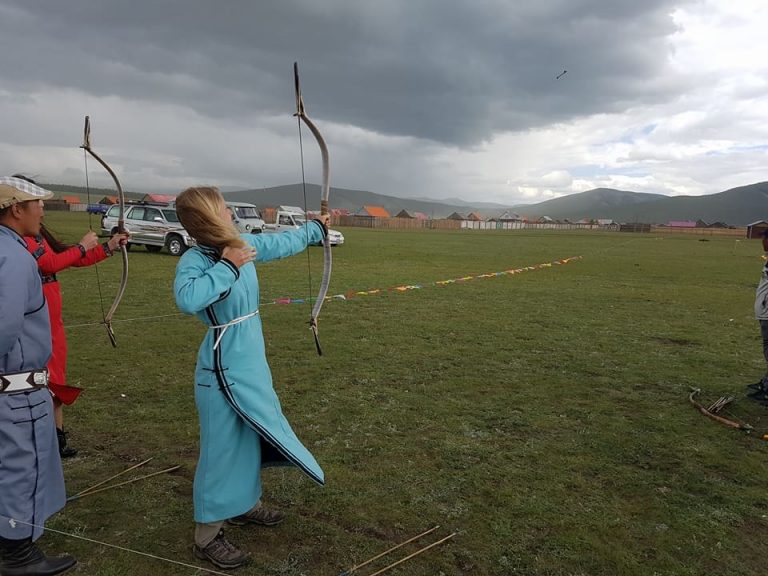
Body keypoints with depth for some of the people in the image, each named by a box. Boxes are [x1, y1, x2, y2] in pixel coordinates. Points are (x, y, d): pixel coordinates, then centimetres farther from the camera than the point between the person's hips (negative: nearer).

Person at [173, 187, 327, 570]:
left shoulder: (246, 245, 1)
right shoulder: (194, 260, -19)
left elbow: (283, 242, 17)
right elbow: (187, 299, -39)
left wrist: (316, 228, 29)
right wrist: (227, 266, -29)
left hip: (252, 363, 8)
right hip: (224, 369, -8)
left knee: (252, 435, 22)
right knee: (223, 447, 3)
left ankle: (247, 505, 44)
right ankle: (207, 536, 22)